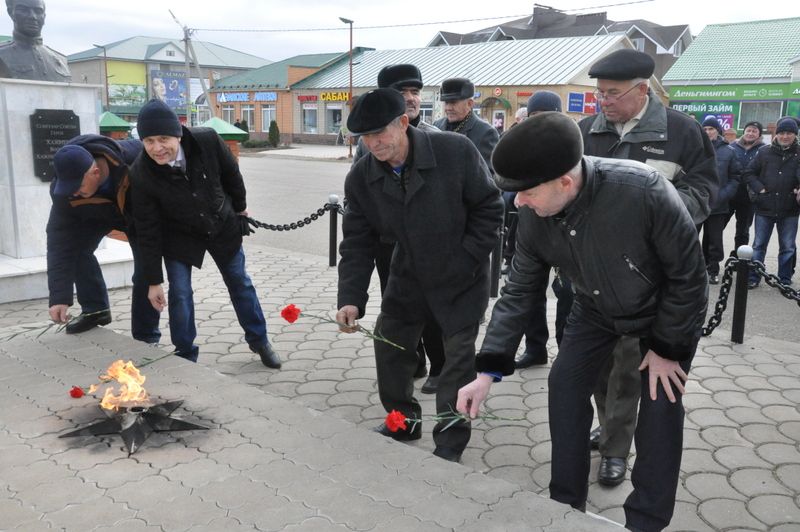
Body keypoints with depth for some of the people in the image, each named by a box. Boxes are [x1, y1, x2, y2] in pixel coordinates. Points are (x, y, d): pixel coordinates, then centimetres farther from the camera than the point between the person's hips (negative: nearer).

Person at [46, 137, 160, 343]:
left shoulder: (135, 156, -43)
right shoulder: (63, 191, -34)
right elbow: (60, 243, -31)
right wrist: (59, 297, -34)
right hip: (95, 215, 2)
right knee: (74, 246, -19)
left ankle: (145, 340, -1)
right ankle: (94, 309, 2)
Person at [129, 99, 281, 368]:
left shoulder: (207, 141, -30)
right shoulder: (141, 174, -28)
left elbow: (231, 173, -8)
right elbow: (148, 230, -20)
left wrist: (240, 207, 8)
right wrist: (153, 280, -16)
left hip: (223, 226, 1)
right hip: (179, 235, -1)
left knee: (240, 284, 13)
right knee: (179, 294, -5)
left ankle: (259, 341, 32)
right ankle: (186, 356, 16)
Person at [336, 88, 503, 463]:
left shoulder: (456, 151, -23)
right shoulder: (360, 178, -12)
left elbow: (489, 208, -12)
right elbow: (358, 243, -9)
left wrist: (467, 261, -15)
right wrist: (351, 299, -19)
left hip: (461, 279, -4)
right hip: (408, 278, 4)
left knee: (459, 359, -1)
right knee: (389, 350, 10)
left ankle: (448, 447, 17)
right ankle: (403, 423, 35)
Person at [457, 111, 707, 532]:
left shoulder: (645, 191, -40)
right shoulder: (534, 217, -24)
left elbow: (688, 276, -26)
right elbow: (519, 291, -14)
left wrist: (666, 347, -16)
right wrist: (487, 371, -19)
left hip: (668, 309, -4)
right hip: (596, 309, 4)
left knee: (660, 405, -5)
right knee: (564, 386, 0)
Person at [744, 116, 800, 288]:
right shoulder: (764, 152, 3)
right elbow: (749, 173, 8)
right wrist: (760, 188, -5)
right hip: (765, 208, 0)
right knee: (759, 245, 7)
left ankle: (785, 280, 18)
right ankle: (753, 277, 16)